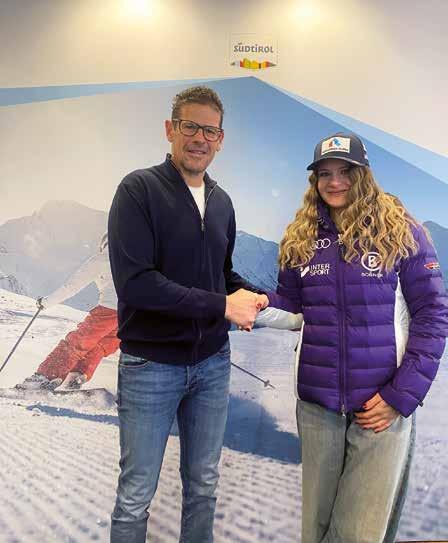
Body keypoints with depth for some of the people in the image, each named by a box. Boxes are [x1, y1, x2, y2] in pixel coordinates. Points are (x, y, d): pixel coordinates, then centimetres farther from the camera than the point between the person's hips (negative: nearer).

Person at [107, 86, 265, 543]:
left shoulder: (222, 202, 7)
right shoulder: (139, 189, -11)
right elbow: (134, 282, -22)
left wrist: (248, 296, -4)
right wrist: (222, 305, -20)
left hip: (213, 363, 5)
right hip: (150, 365, -5)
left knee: (203, 487, 20)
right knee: (135, 498, 12)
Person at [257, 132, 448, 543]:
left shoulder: (401, 231, -4)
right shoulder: (301, 238, 6)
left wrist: (402, 394, -11)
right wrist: (263, 302, -11)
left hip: (382, 402, -2)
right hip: (317, 402, 3)